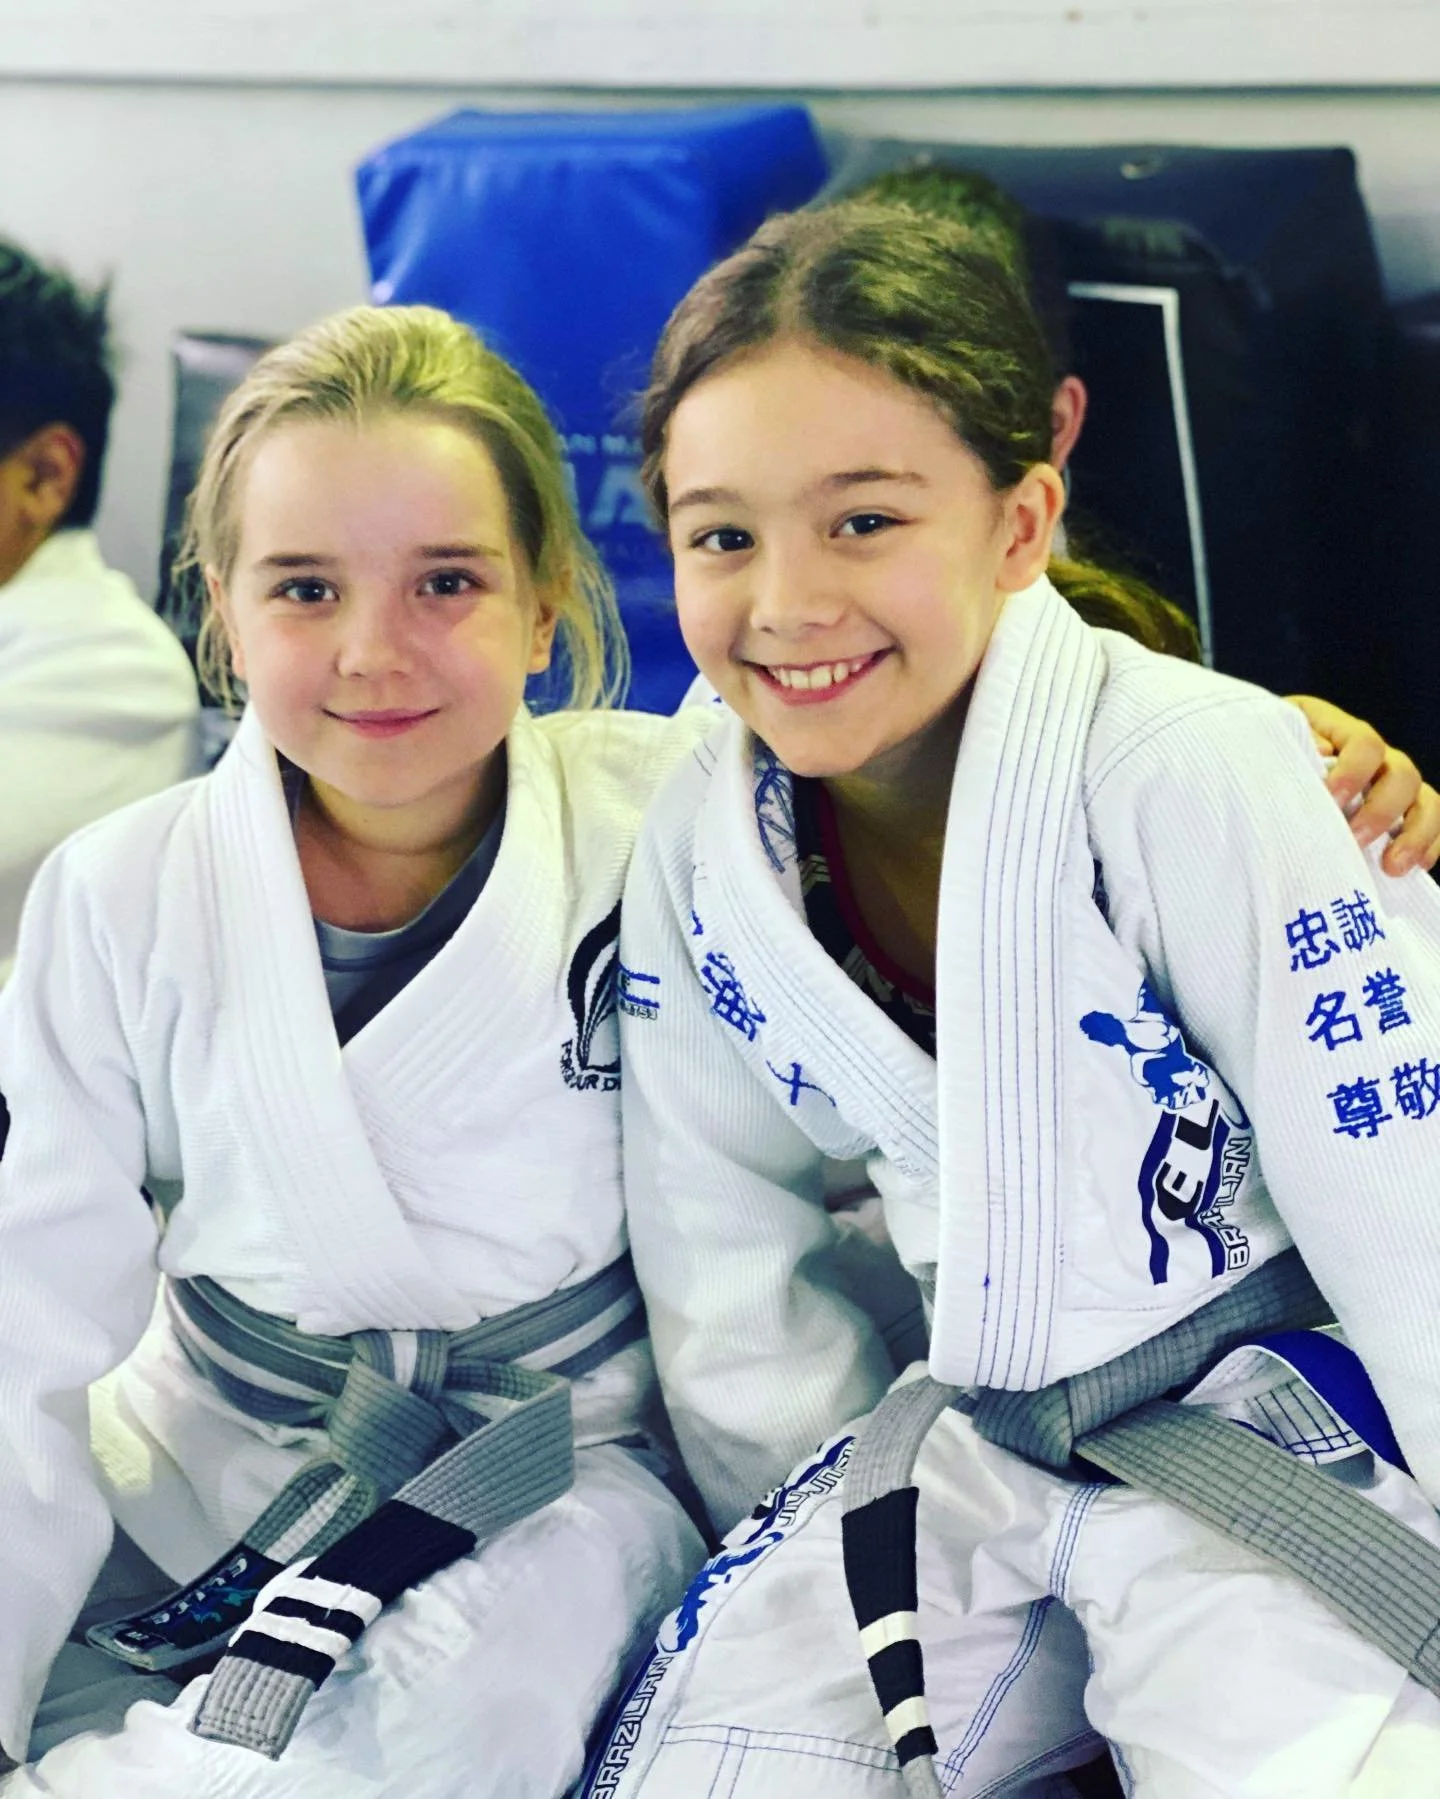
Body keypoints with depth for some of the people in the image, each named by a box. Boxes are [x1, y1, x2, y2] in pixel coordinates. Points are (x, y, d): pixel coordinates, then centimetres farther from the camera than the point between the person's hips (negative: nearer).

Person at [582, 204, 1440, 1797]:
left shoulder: (1192, 782, -21)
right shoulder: (704, 847, -4)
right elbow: (732, 1285, 7)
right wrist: (821, 1564, 7)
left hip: (1289, 1439, -5)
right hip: (984, 1448, 5)